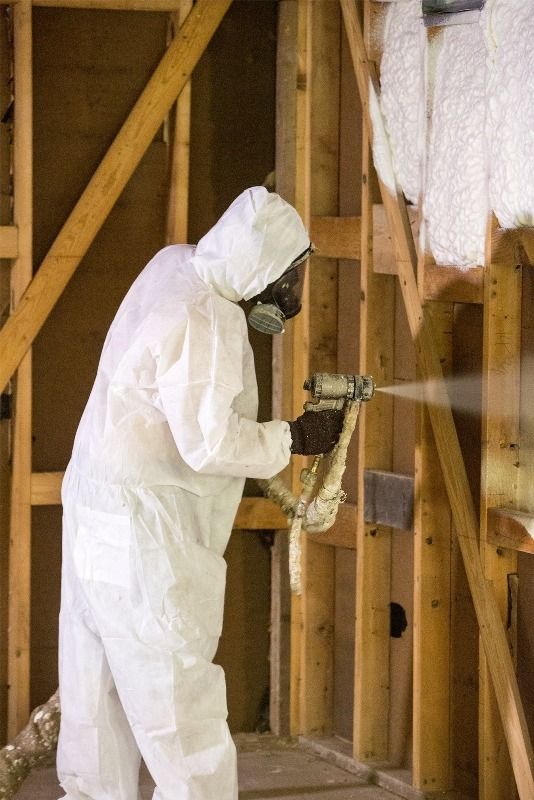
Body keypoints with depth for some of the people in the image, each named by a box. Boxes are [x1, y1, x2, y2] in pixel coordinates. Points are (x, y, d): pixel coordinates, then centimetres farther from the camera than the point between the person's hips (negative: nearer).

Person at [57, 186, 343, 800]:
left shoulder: (173, 265, 5)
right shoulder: (208, 321, -22)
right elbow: (209, 443, -24)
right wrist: (294, 439, -11)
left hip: (98, 512, 10)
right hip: (146, 535, -10)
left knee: (99, 691, 14)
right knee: (180, 702, -7)